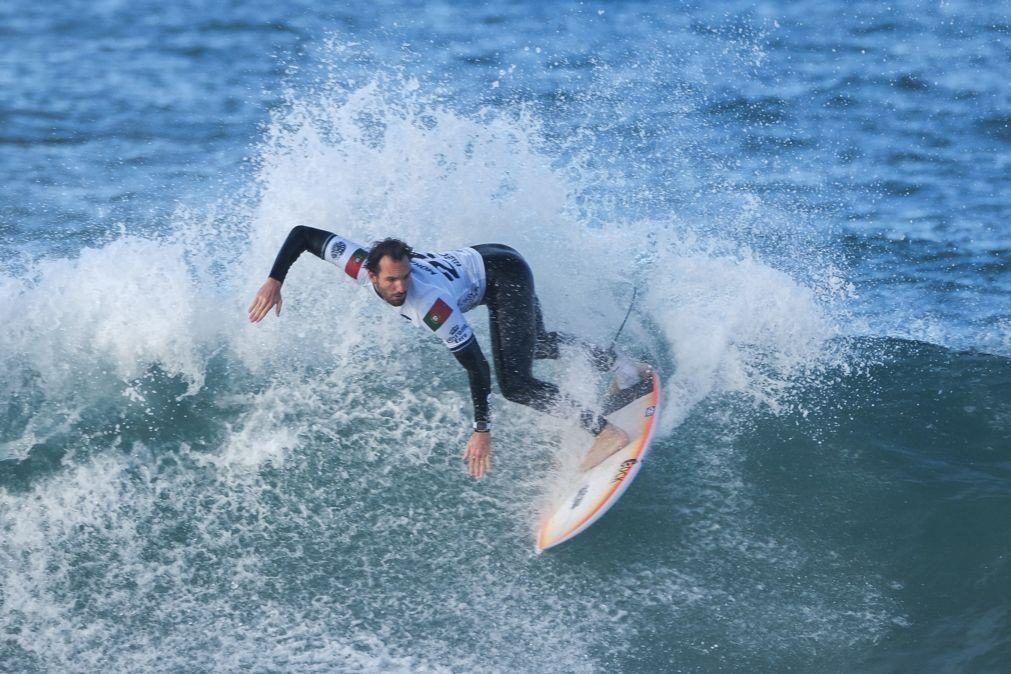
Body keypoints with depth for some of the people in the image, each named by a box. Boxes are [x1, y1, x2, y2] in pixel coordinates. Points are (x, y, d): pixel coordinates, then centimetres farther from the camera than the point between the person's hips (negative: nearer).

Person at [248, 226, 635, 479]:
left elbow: (476, 367, -33)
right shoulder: (359, 265, -24)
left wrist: (482, 431, -31)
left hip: (506, 276, -8)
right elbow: (302, 234, -16)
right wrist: (274, 281, -22)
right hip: (479, 261, 8)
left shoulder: (432, 306, -38)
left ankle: (603, 430, -17)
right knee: (535, 345, 30)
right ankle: (613, 365, 45)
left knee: (514, 384, -20)